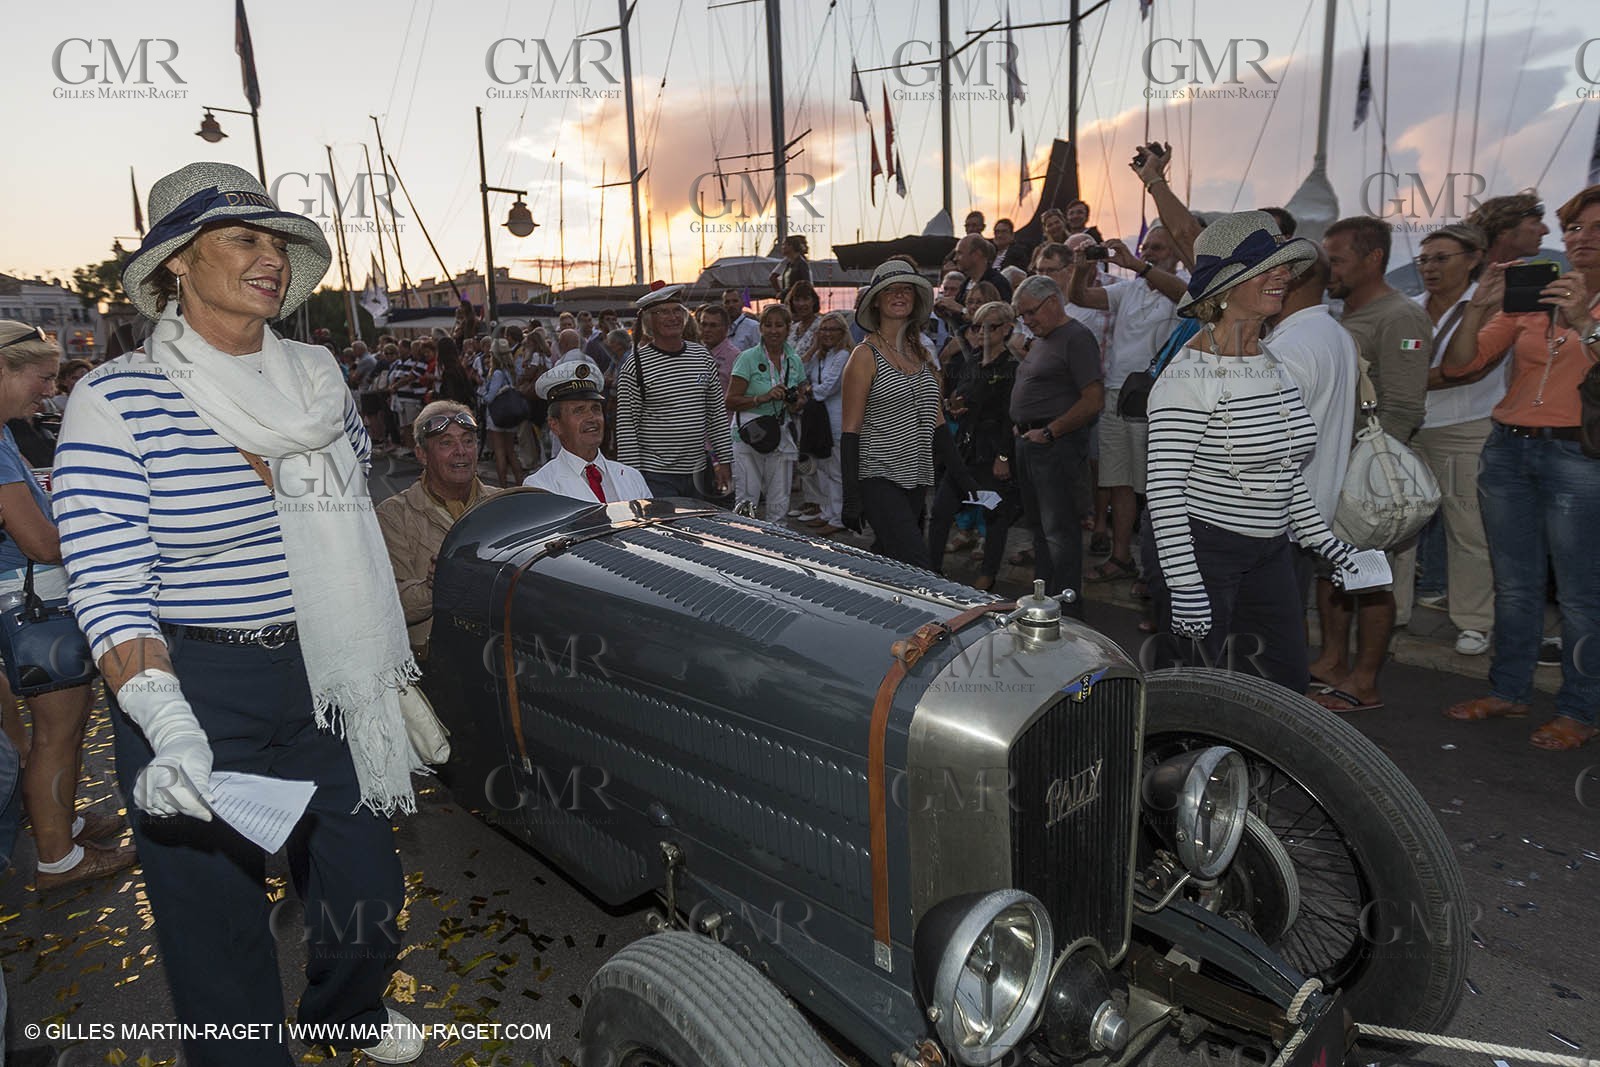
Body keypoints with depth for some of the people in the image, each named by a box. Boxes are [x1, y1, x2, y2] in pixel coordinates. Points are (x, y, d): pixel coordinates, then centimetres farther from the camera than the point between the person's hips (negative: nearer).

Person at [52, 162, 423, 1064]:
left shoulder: (317, 382, 3)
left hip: (327, 679, 5)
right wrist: (170, 732, -30)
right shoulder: (117, 403, -13)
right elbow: (110, 593, -16)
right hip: (199, 690, -5)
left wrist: (393, 678, 15)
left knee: (366, 885, 18)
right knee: (220, 913, 10)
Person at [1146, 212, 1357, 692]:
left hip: (1270, 552, 8)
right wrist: (1185, 587, -23)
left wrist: (1326, 543, 18)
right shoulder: (1189, 376, -18)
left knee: (1290, 688, 12)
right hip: (1204, 550, -8)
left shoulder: (1276, 365, 8)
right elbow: (1164, 490, -20)